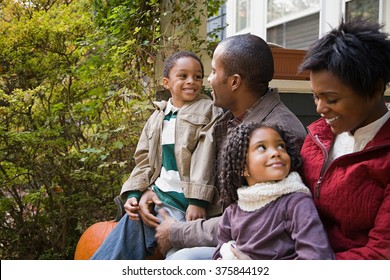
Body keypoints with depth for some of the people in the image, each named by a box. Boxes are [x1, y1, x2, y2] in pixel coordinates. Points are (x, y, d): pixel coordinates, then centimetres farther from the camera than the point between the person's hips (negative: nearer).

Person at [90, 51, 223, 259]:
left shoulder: (208, 111, 0)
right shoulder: (158, 117, 16)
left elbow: (205, 159, -10)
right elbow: (145, 160, 16)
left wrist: (198, 201, -17)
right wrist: (133, 193, 2)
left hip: (186, 201, -5)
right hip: (156, 195, 5)